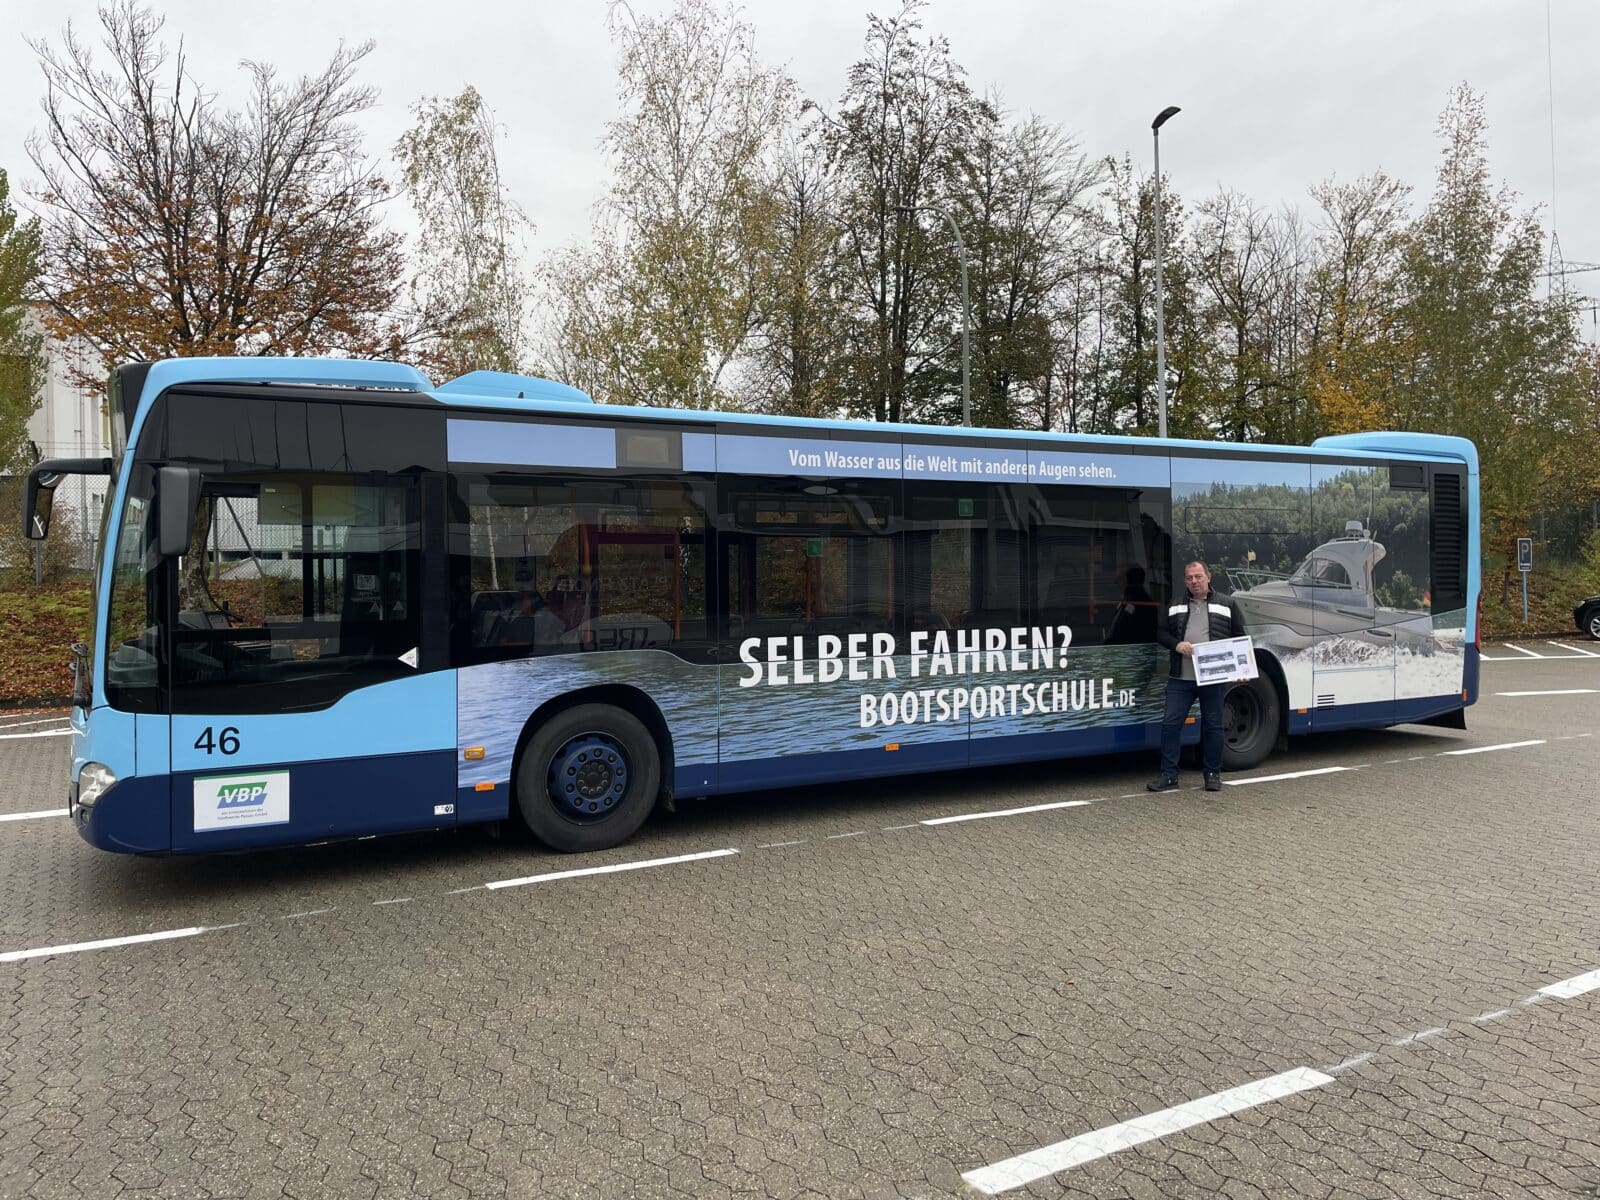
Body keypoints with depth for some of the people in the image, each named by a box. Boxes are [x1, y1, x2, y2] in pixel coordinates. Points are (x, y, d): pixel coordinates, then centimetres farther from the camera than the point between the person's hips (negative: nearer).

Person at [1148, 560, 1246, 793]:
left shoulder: (1227, 604, 7)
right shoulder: (1175, 607, 13)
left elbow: (1239, 637, 8)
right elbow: (1161, 633, 12)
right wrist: (1177, 644, -9)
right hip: (1180, 678, 2)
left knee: (1213, 726, 6)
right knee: (1170, 723, -1)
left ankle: (1213, 774, 20)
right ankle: (1169, 775, 7)